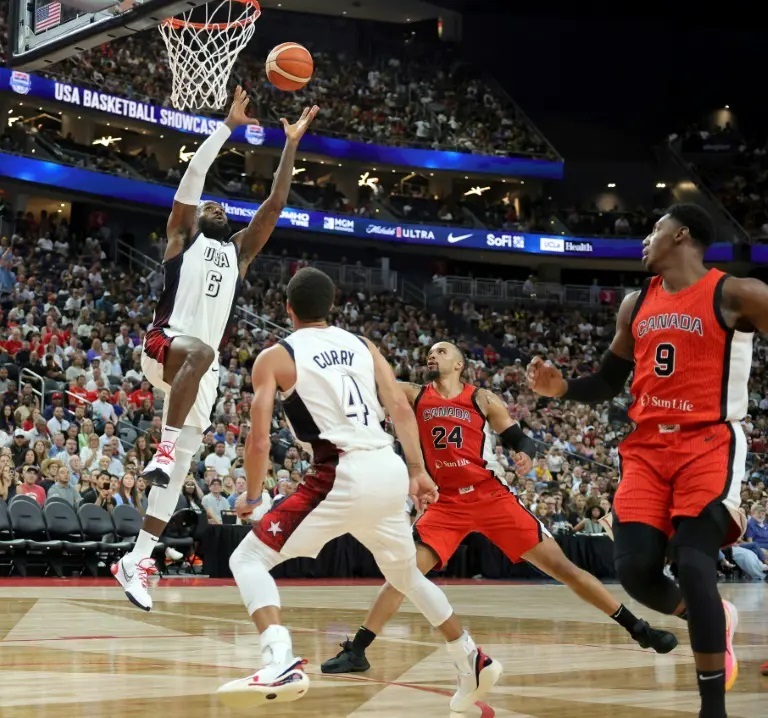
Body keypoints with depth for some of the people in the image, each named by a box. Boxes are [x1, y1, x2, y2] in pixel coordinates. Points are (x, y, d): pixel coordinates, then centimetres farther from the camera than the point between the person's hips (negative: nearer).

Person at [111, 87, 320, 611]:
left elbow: (276, 203, 18)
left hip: (204, 364, 5)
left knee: (182, 464, -1)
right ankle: (161, 449, -40)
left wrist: (291, 144, 16)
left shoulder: (239, 251, 24)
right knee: (200, 351, -41)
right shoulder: (183, 237, 14)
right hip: (165, 344, -5)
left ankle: (137, 560, 1)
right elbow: (193, 175, 2)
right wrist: (229, 126, 0)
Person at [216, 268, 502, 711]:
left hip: (345, 475, -6)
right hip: (390, 470, 6)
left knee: (249, 559, 0)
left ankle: (282, 663, -22)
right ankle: (475, 663, 35)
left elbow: (260, 442, 0)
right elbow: (401, 409, 8)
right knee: (405, 573, 30)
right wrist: (418, 471, 11)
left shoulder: (275, 357, 5)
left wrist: (251, 496, 14)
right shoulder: (363, 346, 19)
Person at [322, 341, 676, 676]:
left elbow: (520, 439, 5)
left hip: (493, 497, -1)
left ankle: (637, 628, 3)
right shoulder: (414, 395, 6)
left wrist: (526, 454, -17)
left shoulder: (483, 400, 3)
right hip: (447, 503, 1)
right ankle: (356, 650, -3)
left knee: (560, 566, -3)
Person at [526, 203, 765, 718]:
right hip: (647, 448, 6)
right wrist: (562, 388, 0)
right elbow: (608, 383, 19)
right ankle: (713, 619, 25)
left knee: (693, 565, -19)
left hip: (709, 445, -5)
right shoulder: (636, 305, 12)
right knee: (635, 568, -8)